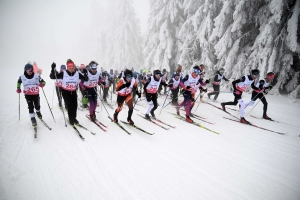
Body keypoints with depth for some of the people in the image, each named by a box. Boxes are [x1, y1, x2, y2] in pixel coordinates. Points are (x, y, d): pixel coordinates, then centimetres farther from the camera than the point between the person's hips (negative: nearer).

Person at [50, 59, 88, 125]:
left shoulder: (77, 74, -7)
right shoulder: (63, 73, -14)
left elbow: (85, 79, -2)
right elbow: (52, 77, -14)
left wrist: (85, 73, -20)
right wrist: (53, 69, -30)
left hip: (73, 92, 3)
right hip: (65, 92, -3)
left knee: (75, 105, 1)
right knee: (70, 105, -12)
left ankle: (74, 118, 25)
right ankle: (71, 119, 10)